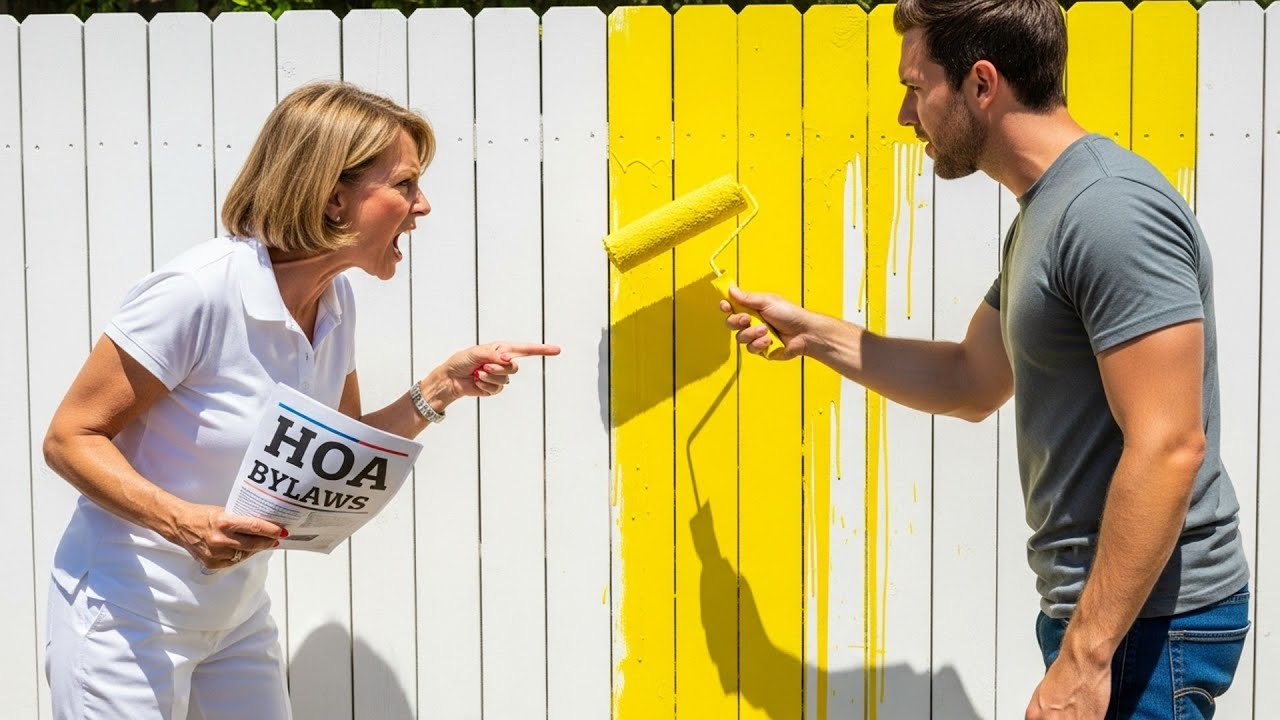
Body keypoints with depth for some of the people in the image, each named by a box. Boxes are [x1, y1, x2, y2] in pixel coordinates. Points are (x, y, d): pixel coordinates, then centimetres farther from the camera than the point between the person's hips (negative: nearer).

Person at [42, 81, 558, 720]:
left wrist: (439, 390, -3)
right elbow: (69, 437, -18)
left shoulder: (333, 300, 1)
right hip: (127, 614, -7)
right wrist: (184, 522, -33)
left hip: (237, 615, 7)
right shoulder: (199, 290, -24)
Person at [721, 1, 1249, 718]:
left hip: (1145, 622, -9)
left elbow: (1168, 447, -25)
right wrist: (813, 333, 22)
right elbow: (972, 383, 23)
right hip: (1091, 604, 9)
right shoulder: (1043, 215, 12)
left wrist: (1086, 656, -24)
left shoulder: (1110, 210, -20)